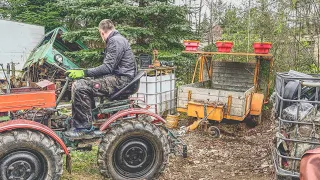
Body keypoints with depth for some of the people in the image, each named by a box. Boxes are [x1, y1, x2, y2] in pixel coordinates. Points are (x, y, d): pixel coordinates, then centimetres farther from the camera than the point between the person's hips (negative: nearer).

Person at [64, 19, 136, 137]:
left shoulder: (115, 41, -11)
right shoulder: (116, 39, 22)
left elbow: (107, 67, -19)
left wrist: (84, 73, -18)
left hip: (120, 80, -11)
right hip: (117, 77, 11)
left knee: (79, 86, -21)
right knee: (84, 83, 16)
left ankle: (83, 126, -10)